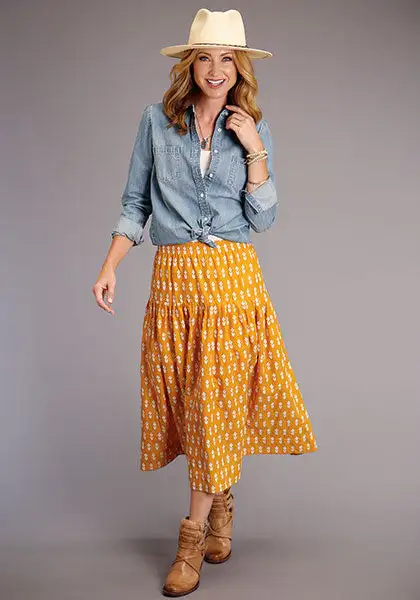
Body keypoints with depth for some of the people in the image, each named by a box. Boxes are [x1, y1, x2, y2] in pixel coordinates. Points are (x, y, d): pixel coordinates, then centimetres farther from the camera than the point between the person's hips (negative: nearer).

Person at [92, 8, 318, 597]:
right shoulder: (157, 120, 5)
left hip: (232, 276, -1)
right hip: (173, 277, 1)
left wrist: (254, 151, -9)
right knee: (183, 396, 7)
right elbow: (135, 203, 8)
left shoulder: (254, 130, 5)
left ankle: (194, 536, 8)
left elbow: (263, 219, 1)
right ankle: (221, 503, 31)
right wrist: (109, 267, 0)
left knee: (219, 399, -3)